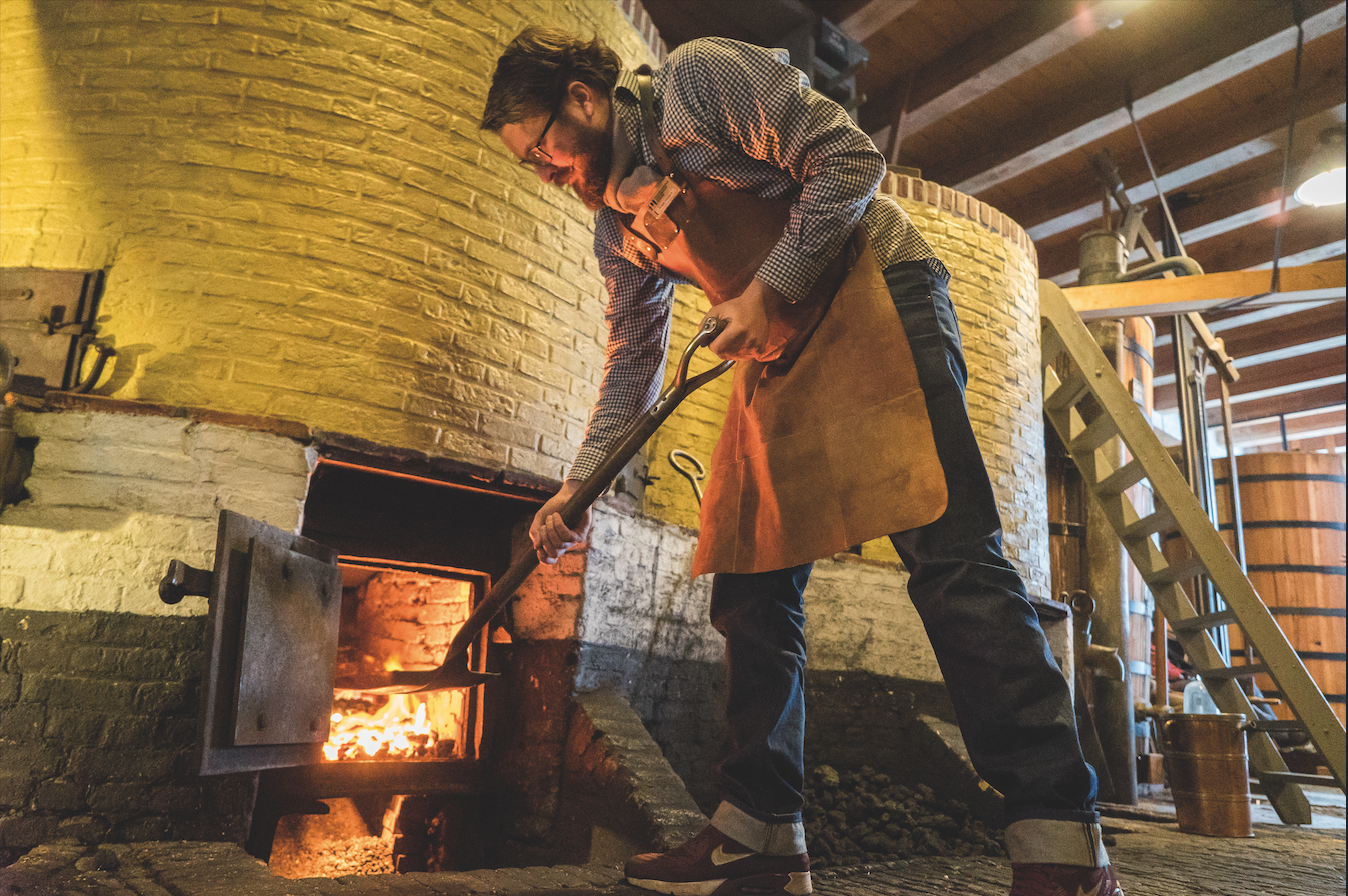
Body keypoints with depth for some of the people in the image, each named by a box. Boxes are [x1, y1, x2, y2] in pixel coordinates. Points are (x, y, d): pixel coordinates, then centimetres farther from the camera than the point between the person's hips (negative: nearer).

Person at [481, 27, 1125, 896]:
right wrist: (579, 487, 12)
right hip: (778, 355, 8)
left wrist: (771, 287, -14)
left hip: (874, 292, -8)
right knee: (749, 586, 1)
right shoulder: (615, 224, 14)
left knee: (950, 554, -20)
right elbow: (633, 359, 18)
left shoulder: (698, 77, -7)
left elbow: (851, 157, -12)